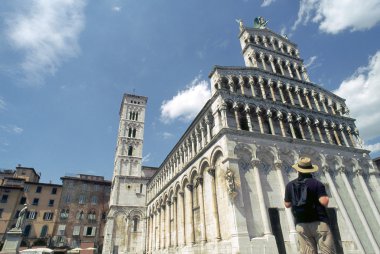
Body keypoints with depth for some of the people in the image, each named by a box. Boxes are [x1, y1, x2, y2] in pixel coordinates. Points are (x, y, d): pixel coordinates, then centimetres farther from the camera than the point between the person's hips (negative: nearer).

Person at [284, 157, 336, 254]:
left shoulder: (290, 185, 4)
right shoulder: (317, 183, -5)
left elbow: (287, 204, 9)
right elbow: (324, 201, -16)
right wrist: (326, 197, 7)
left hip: (301, 225, 3)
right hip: (318, 222, -2)